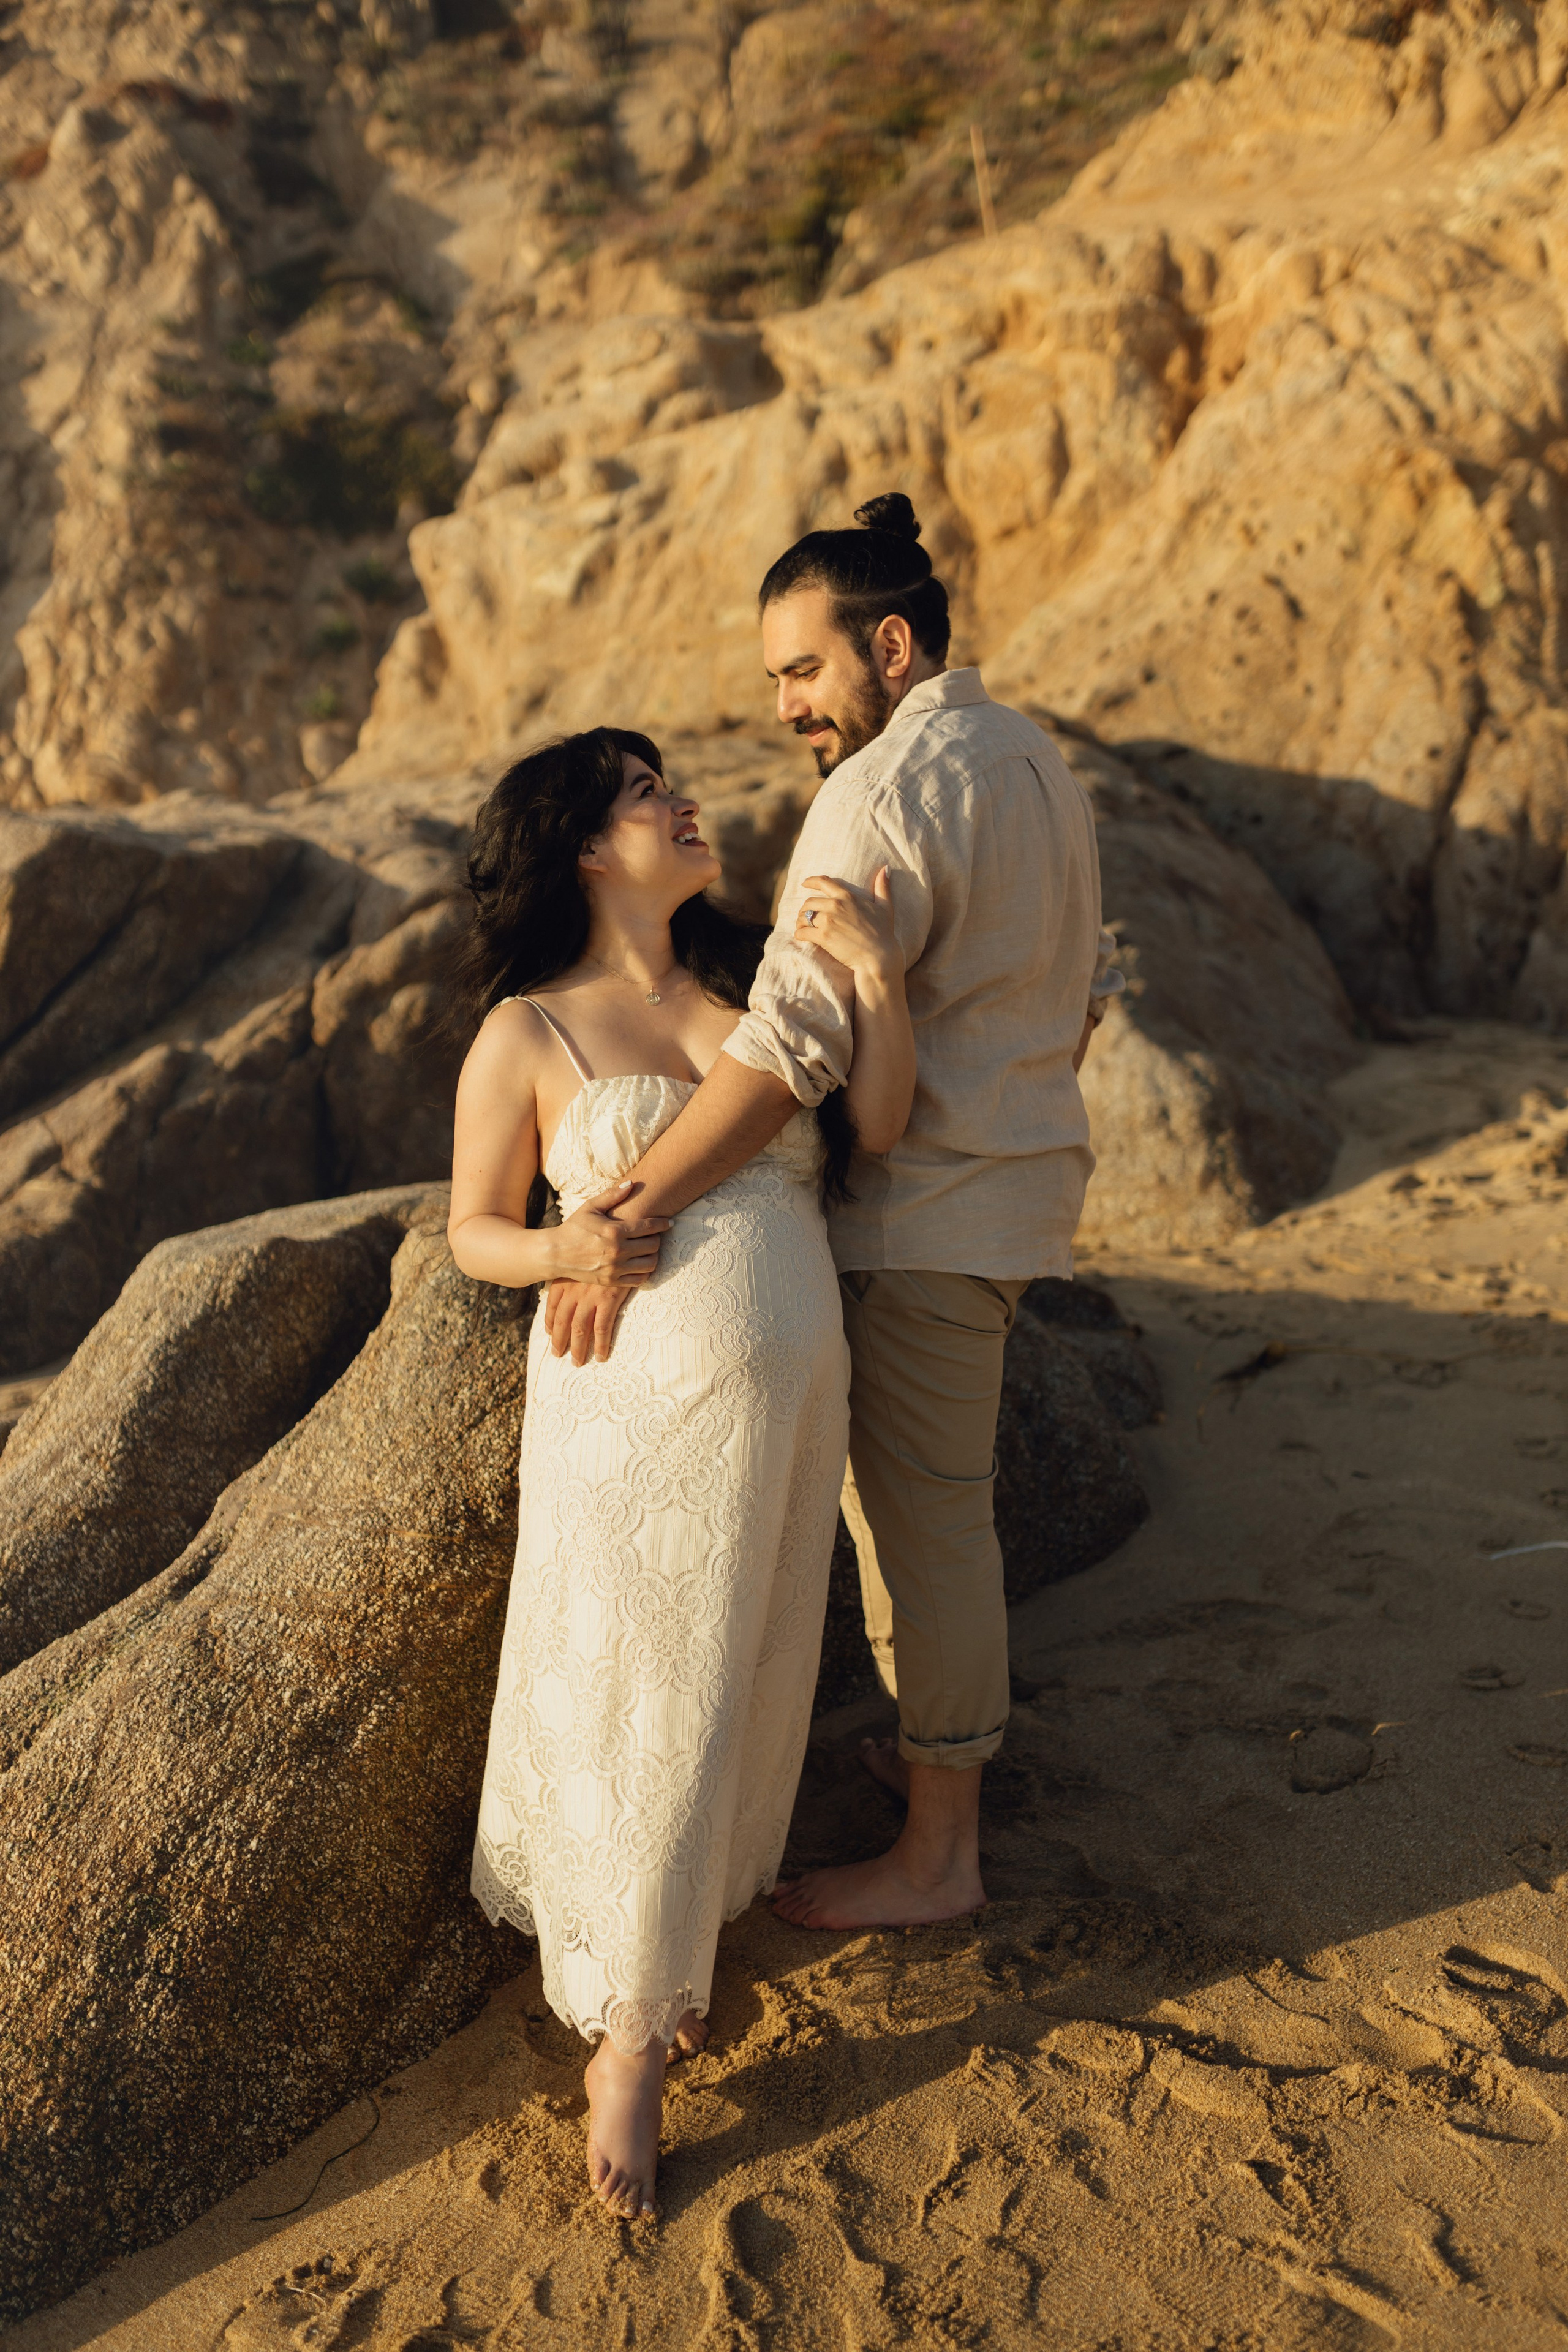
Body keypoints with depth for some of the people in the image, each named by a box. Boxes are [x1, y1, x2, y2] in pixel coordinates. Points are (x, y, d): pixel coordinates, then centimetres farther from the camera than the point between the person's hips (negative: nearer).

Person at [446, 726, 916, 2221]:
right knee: (643, 1710, 0)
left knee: (740, 1689, 14)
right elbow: (472, 1231, 2)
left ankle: (662, 1941, 36)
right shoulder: (527, 1033, -4)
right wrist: (567, 1251, -18)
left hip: (789, 1396, 5)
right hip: (635, 1412, -5)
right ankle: (625, 2045, 17)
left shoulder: (751, 982, 9)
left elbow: (874, 1131, 2)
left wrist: (877, 981, -11)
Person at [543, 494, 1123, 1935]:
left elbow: (791, 1044, -31)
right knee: (936, 1490, 21)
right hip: (1014, 1181, 10)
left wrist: (625, 1220, -32)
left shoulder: (886, 794, -21)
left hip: (931, 1212, -10)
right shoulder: (1034, 760, 10)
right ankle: (948, 1746, 37)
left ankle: (937, 1855, 13)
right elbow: (1085, 989, 18)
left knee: (921, 1515, 0)